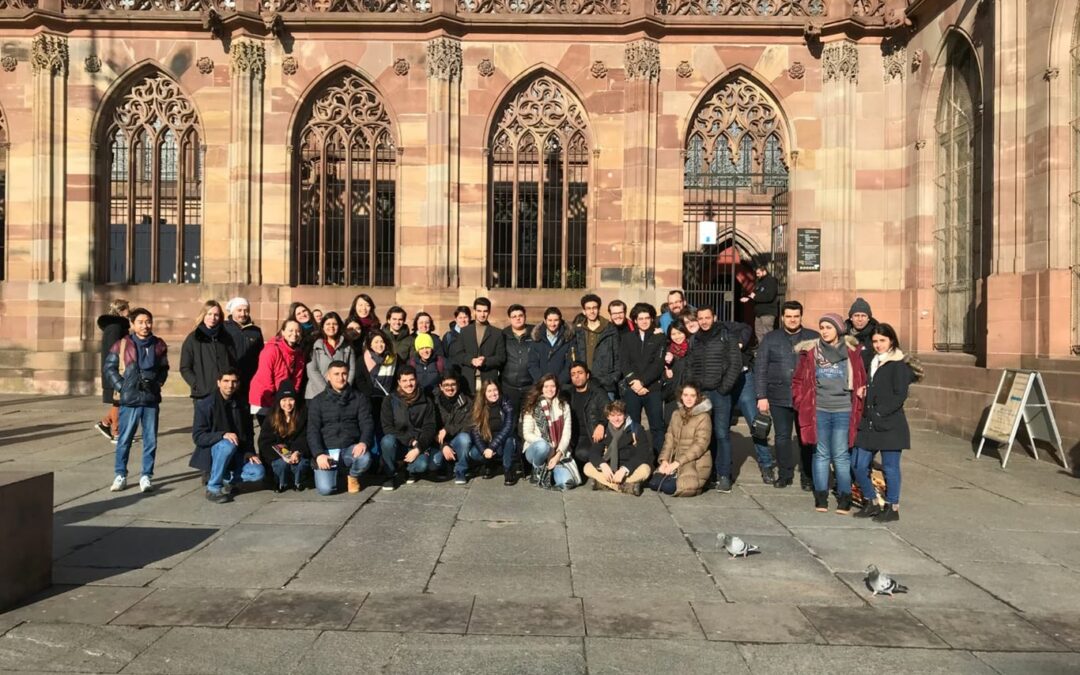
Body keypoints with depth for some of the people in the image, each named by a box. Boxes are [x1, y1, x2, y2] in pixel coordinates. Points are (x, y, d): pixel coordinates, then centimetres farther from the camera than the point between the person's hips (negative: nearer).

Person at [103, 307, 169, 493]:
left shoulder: (159, 345, 5)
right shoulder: (121, 345, -3)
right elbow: (108, 368, 2)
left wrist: (158, 383, 2)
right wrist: (121, 386, -5)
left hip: (151, 400, 2)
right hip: (129, 400, -2)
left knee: (150, 440, 5)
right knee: (124, 439, 4)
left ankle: (146, 476, 15)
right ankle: (120, 475, 17)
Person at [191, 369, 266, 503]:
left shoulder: (240, 406, 6)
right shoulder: (205, 404, -9)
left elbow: (247, 434, 13)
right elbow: (197, 436, -16)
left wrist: (249, 453, -5)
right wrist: (223, 435, -30)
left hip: (235, 455, 4)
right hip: (211, 453, -4)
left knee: (259, 472, -21)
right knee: (228, 445, -37)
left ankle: (225, 477, 6)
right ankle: (213, 488, -20)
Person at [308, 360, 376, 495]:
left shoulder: (359, 398, 9)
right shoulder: (318, 401, 7)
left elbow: (367, 423, 0)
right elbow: (312, 431, 0)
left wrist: (364, 442, -21)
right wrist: (319, 454, -16)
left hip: (350, 449, 1)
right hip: (326, 451, 0)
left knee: (365, 458, -33)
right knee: (325, 489, -21)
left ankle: (353, 476, 4)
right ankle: (335, 471, 17)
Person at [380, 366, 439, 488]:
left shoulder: (426, 402, 1)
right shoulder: (390, 401, -2)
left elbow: (430, 428, -3)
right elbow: (387, 428, -8)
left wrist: (418, 448, -19)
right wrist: (411, 441, -18)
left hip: (419, 444, 1)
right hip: (397, 444, 0)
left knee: (422, 464, -31)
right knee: (388, 440, -35)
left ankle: (410, 470, 9)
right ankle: (390, 475, -8)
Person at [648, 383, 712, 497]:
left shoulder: (704, 417, -8)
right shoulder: (676, 414, 12)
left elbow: (700, 445, -15)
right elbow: (669, 439, 9)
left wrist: (678, 462, -20)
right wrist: (664, 460, -8)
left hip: (696, 462, -5)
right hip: (675, 459, 6)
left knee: (669, 487, -26)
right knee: (654, 483, -16)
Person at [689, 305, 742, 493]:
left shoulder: (726, 338, 1)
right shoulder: (694, 340, 13)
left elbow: (736, 364, -4)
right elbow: (690, 366, 14)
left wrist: (725, 387, -9)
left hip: (720, 393, -4)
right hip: (700, 393, 4)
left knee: (722, 434, -6)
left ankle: (724, 476, -3)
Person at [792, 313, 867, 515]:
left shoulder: (851, 352, 1)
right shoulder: (811, 351, 3)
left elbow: (861, 380, 8)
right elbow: (798, 380, 9)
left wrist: (858, 396, 0)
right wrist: (802, 403, 3)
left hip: (843, 411, -1)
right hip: (819, 411, 1)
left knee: (840, 456, 1)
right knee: (821, 454, 8)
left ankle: (844, 498, 10)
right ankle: (821, 497, 14)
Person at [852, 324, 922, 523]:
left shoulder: (899, 364, -7)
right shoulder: (873, 362, 15)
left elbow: (900, 395, -14)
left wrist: (880, 413, -18)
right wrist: (866, 415, 10)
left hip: (890, 425, -7)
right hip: (869, 424, 7)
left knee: (890, 467, 2)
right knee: (858, 465, 6)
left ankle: (893, 508, 15)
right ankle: (872, 504, 22)